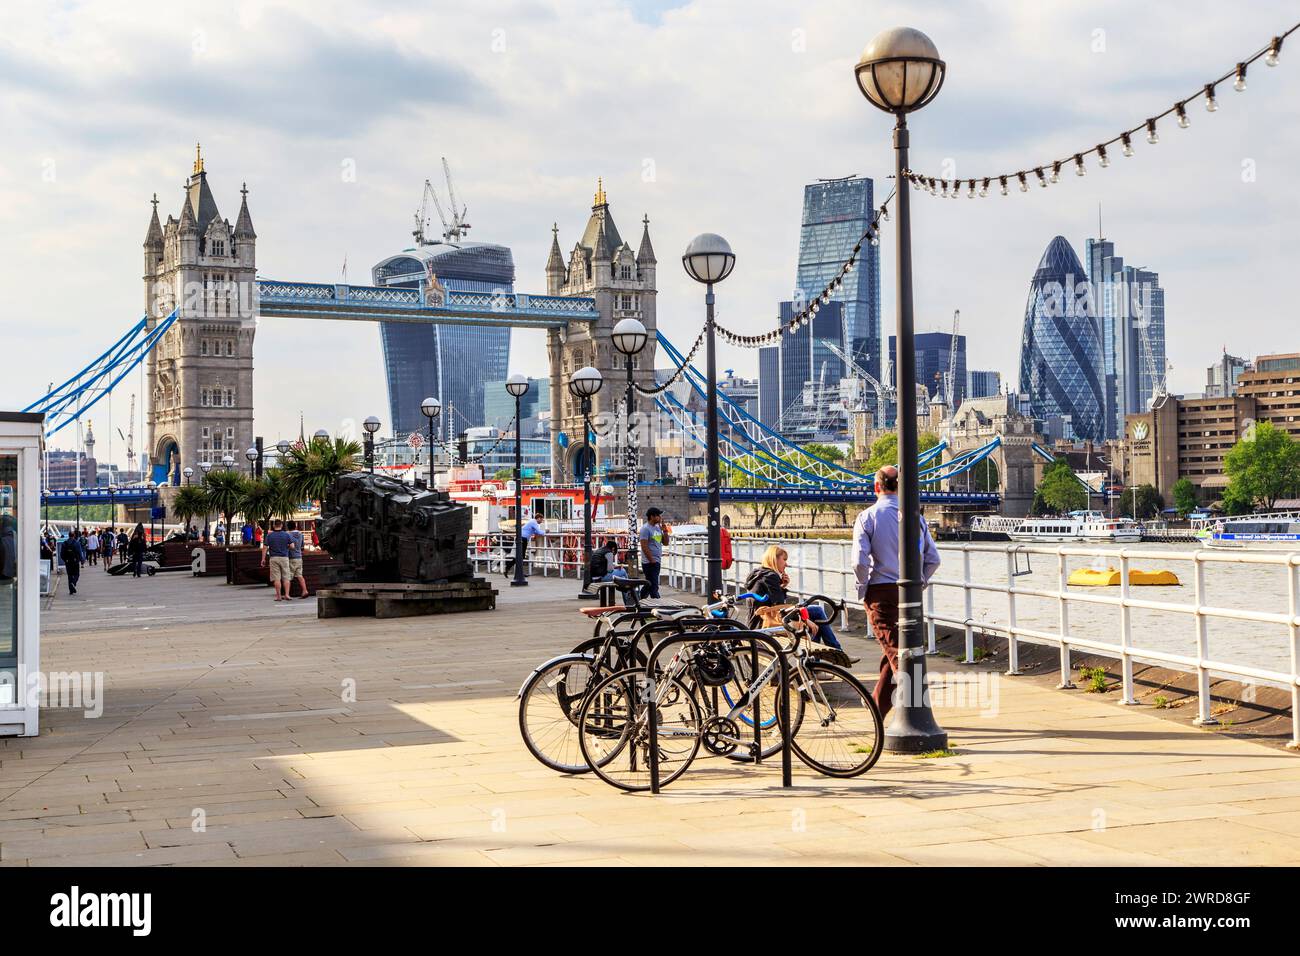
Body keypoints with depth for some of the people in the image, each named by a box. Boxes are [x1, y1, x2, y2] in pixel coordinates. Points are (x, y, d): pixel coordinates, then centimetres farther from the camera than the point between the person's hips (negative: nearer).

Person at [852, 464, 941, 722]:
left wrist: (863, 587, -1)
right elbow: (933, 558, 3)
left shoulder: (867, 517, -8)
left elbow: (860, 560, -17)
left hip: (880, 592, -4)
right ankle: (879, 706, 29)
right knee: (894, 647, 17)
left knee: (894, 649, -5)